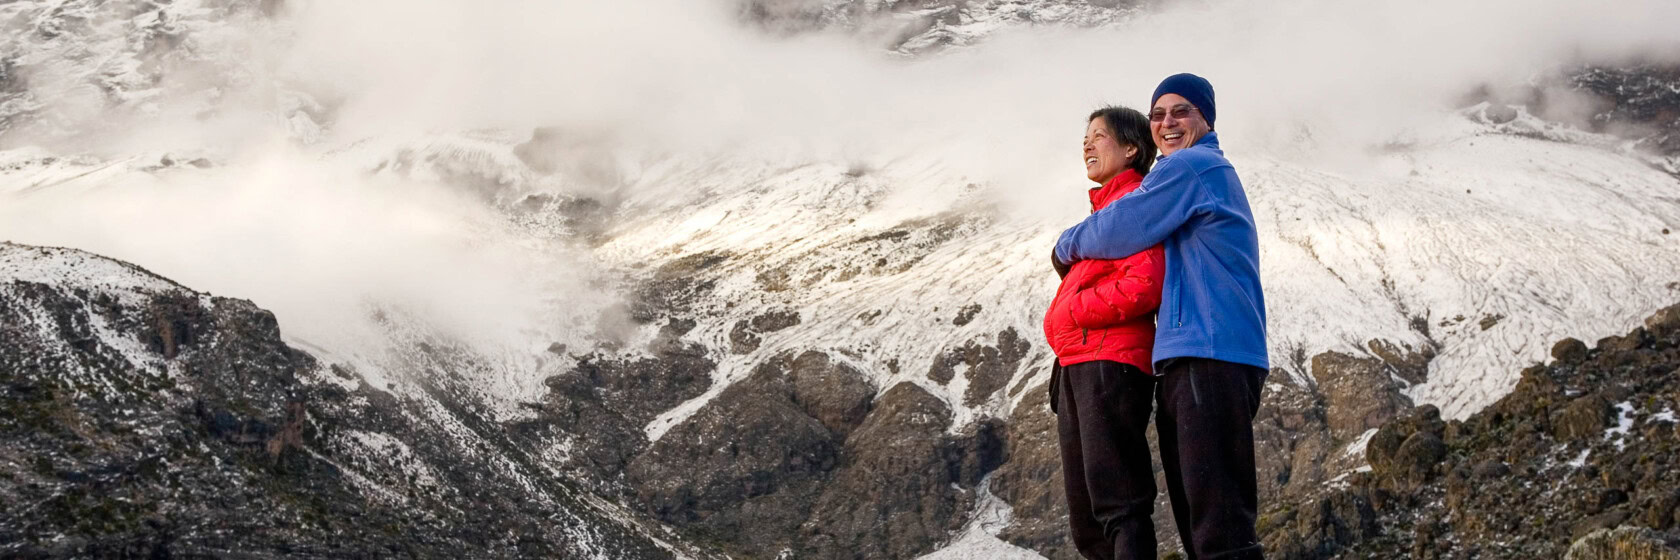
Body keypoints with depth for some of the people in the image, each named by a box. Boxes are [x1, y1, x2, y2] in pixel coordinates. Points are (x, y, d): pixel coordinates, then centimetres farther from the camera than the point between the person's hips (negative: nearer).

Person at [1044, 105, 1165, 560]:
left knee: (1119, 506, -13)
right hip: (1074, 368, 10)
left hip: (1110, 364, -10)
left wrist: (1070, 313, -7)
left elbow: (1143, 288, -16)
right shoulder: (1103, 211, 24)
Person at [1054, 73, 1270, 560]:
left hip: (1209, 357, -11)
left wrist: (1066, 246, 13)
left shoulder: (1190, 166, -5)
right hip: (1186, 357, 11)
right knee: (1196, 519, 12)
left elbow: (1119, 231, -6)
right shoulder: (1217, 172, 27)